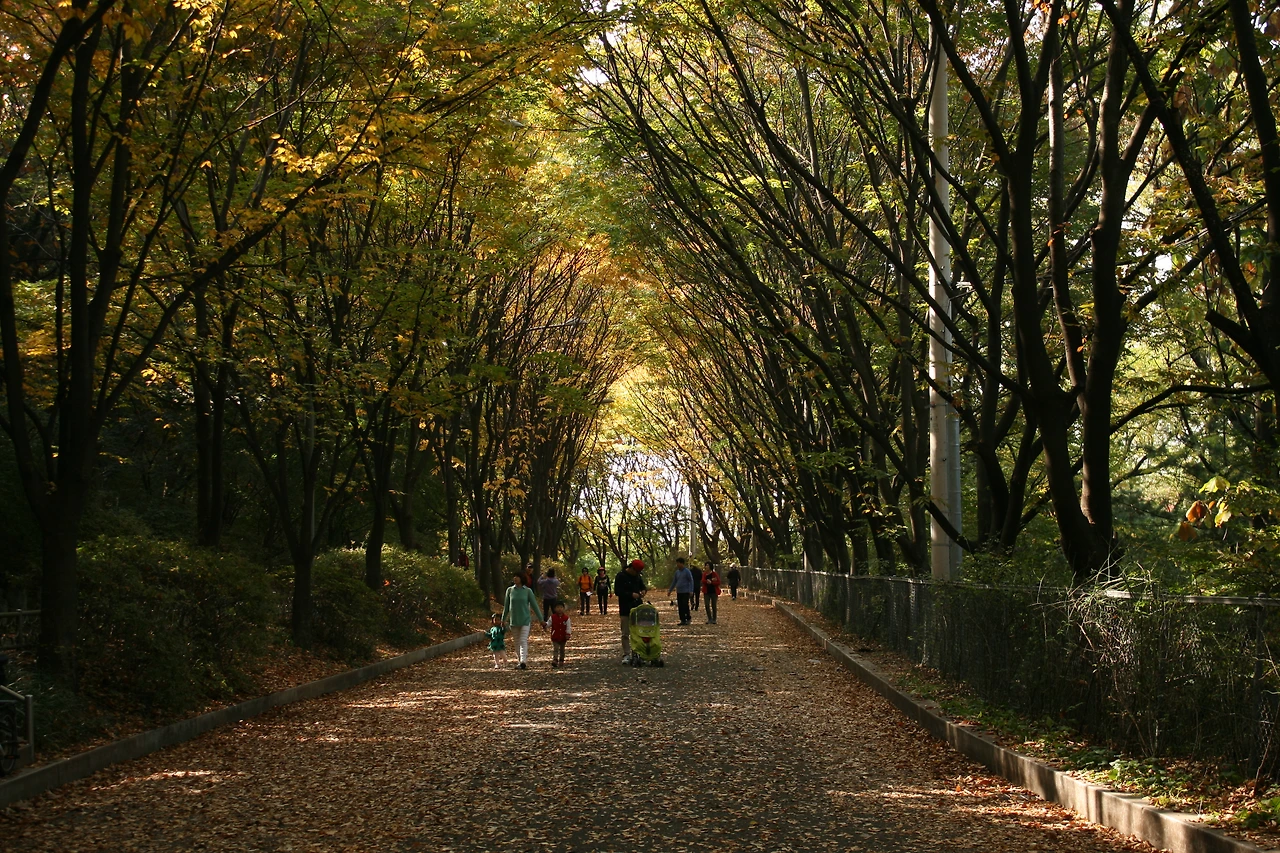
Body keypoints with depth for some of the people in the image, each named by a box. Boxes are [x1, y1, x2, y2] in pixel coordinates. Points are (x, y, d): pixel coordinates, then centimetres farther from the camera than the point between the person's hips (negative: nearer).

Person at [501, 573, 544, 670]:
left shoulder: (528, 591, -3)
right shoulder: (510, 590, 2)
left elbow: (534, 605, 1)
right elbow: (506, 606, 12)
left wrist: (541, 619, 1)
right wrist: (503, 619, 17)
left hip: (525, 620, -3)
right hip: (514, 620, 3)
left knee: (523, 641, -14)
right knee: (517, 642, 9)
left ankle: (523, 662, -25)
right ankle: (520, 660, 21)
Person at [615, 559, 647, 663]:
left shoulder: (637, 576, 9)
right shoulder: (621, 576, -10)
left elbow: (642, 585, 24)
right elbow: (617, 591, -15)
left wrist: (643, 590, 0)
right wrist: (631, 594, -22)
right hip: (626, 609, -6)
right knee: (626, 633, -2)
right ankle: (626, 655, 1)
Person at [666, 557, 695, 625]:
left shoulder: (687, 571, -5)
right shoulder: (677, 572, 13)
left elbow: (691, 581, -7)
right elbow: (674, 582, 21)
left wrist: (691, 591, -15)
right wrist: (670, 590, 19)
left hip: (685, 592, -6)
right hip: (679, 592, 6)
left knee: (685, 605, -12)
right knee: (680, 606, 3)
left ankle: (688, 618, 4)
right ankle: (683, 620, 6)